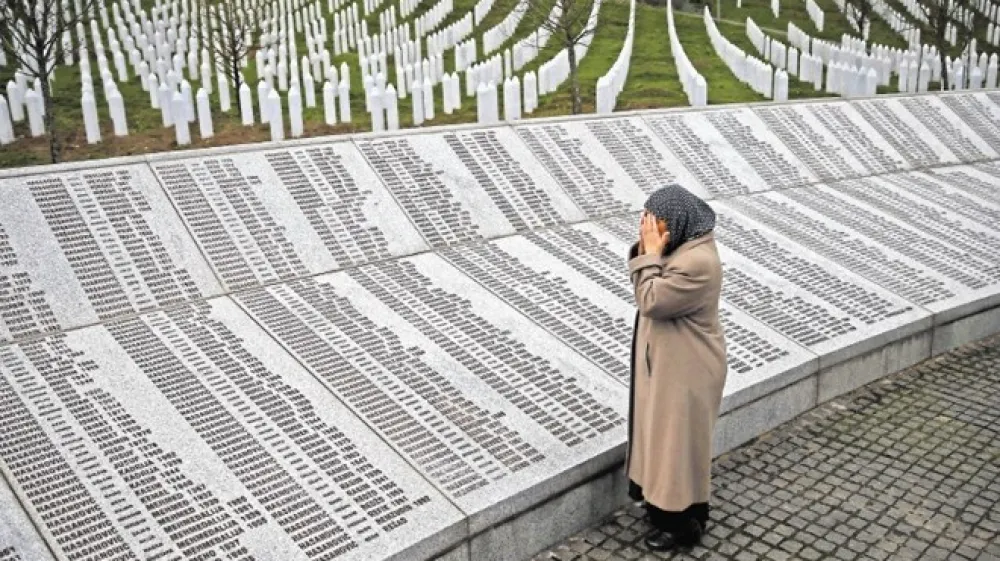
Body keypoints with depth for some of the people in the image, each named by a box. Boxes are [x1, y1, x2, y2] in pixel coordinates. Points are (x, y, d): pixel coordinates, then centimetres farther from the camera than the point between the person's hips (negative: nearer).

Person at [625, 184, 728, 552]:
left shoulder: (697, 263, -29)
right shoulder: (682, 246, 2)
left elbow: (650, 301, -25)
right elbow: (646, 289, 7)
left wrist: (651, 254, -21)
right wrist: (645, 249, -7)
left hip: (686, 369, -10)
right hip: (667, 361, 10)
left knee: (680, 441, 5)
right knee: (663, 434, 22)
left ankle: (684, 524, 23)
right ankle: (665, 504, 40)